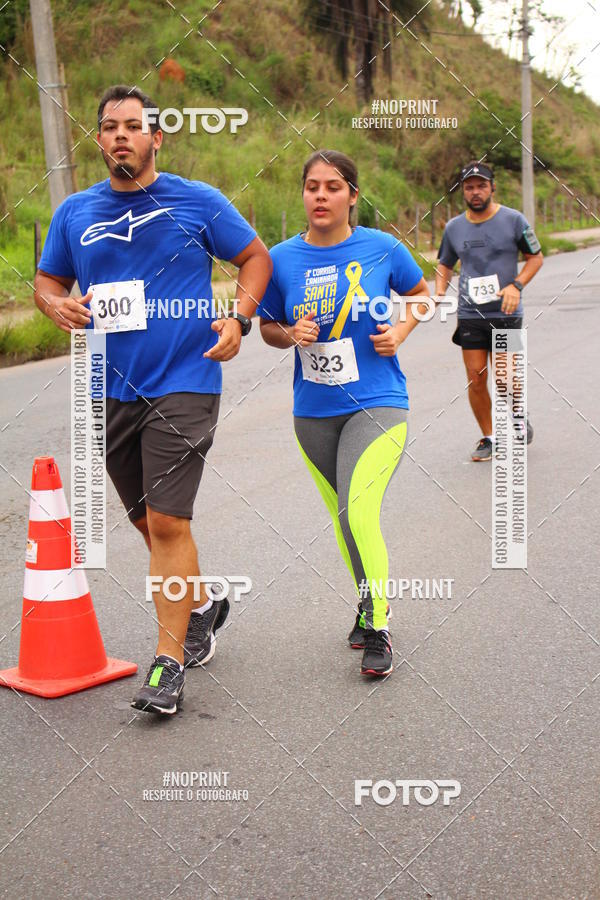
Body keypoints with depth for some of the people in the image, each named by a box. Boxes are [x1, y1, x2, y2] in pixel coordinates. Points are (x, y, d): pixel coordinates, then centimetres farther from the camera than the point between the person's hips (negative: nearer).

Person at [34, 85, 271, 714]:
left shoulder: (198, 202, 0)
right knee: (149, 520, 16)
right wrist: (60, 307, -5)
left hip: (184, 385, -5)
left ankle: (168, 661, 2)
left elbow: (256, 256, 8)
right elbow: (47, 281, 18)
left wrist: (238, 319, -8)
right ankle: (201, 605, 41)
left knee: (167, 523, -10)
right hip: (111, 390, 5)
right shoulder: (74, 213, 9)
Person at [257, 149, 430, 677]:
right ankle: (369, 604, 37)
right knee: (343, 515, 15)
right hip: (313, 412, 3)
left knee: (358, 513, -19)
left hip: (377, 404, -3)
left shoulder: (382, 248, -5)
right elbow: (268, 326, 10)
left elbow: (422, 292, 13)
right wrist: (292, 335, -11)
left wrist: (401, 332, -4)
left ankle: (378, 624, 0)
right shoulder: (283, 259, -2)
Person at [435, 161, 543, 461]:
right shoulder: (454, 227, 7)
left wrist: (516, 285, -12)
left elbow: (536, 257, 5)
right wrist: (440, 293, 1)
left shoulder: (513, 219, -2)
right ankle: (488, 438, 17)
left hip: (506, 314, -2)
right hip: (469, 315, 3)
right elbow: (445, 265, 20)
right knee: (476, 379, 0)